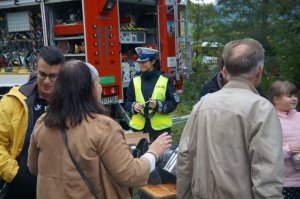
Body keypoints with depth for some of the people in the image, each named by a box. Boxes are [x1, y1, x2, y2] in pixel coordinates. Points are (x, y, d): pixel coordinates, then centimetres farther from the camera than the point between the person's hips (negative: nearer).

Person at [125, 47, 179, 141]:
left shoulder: (165, 80, -2)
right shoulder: (135, 80, 6)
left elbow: (173, 103, -3)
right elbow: (127, 103, 9)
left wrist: (158, 105, -19)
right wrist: (133, 106, -13)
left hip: (161, 127, -2)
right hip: (139, 127, 2)